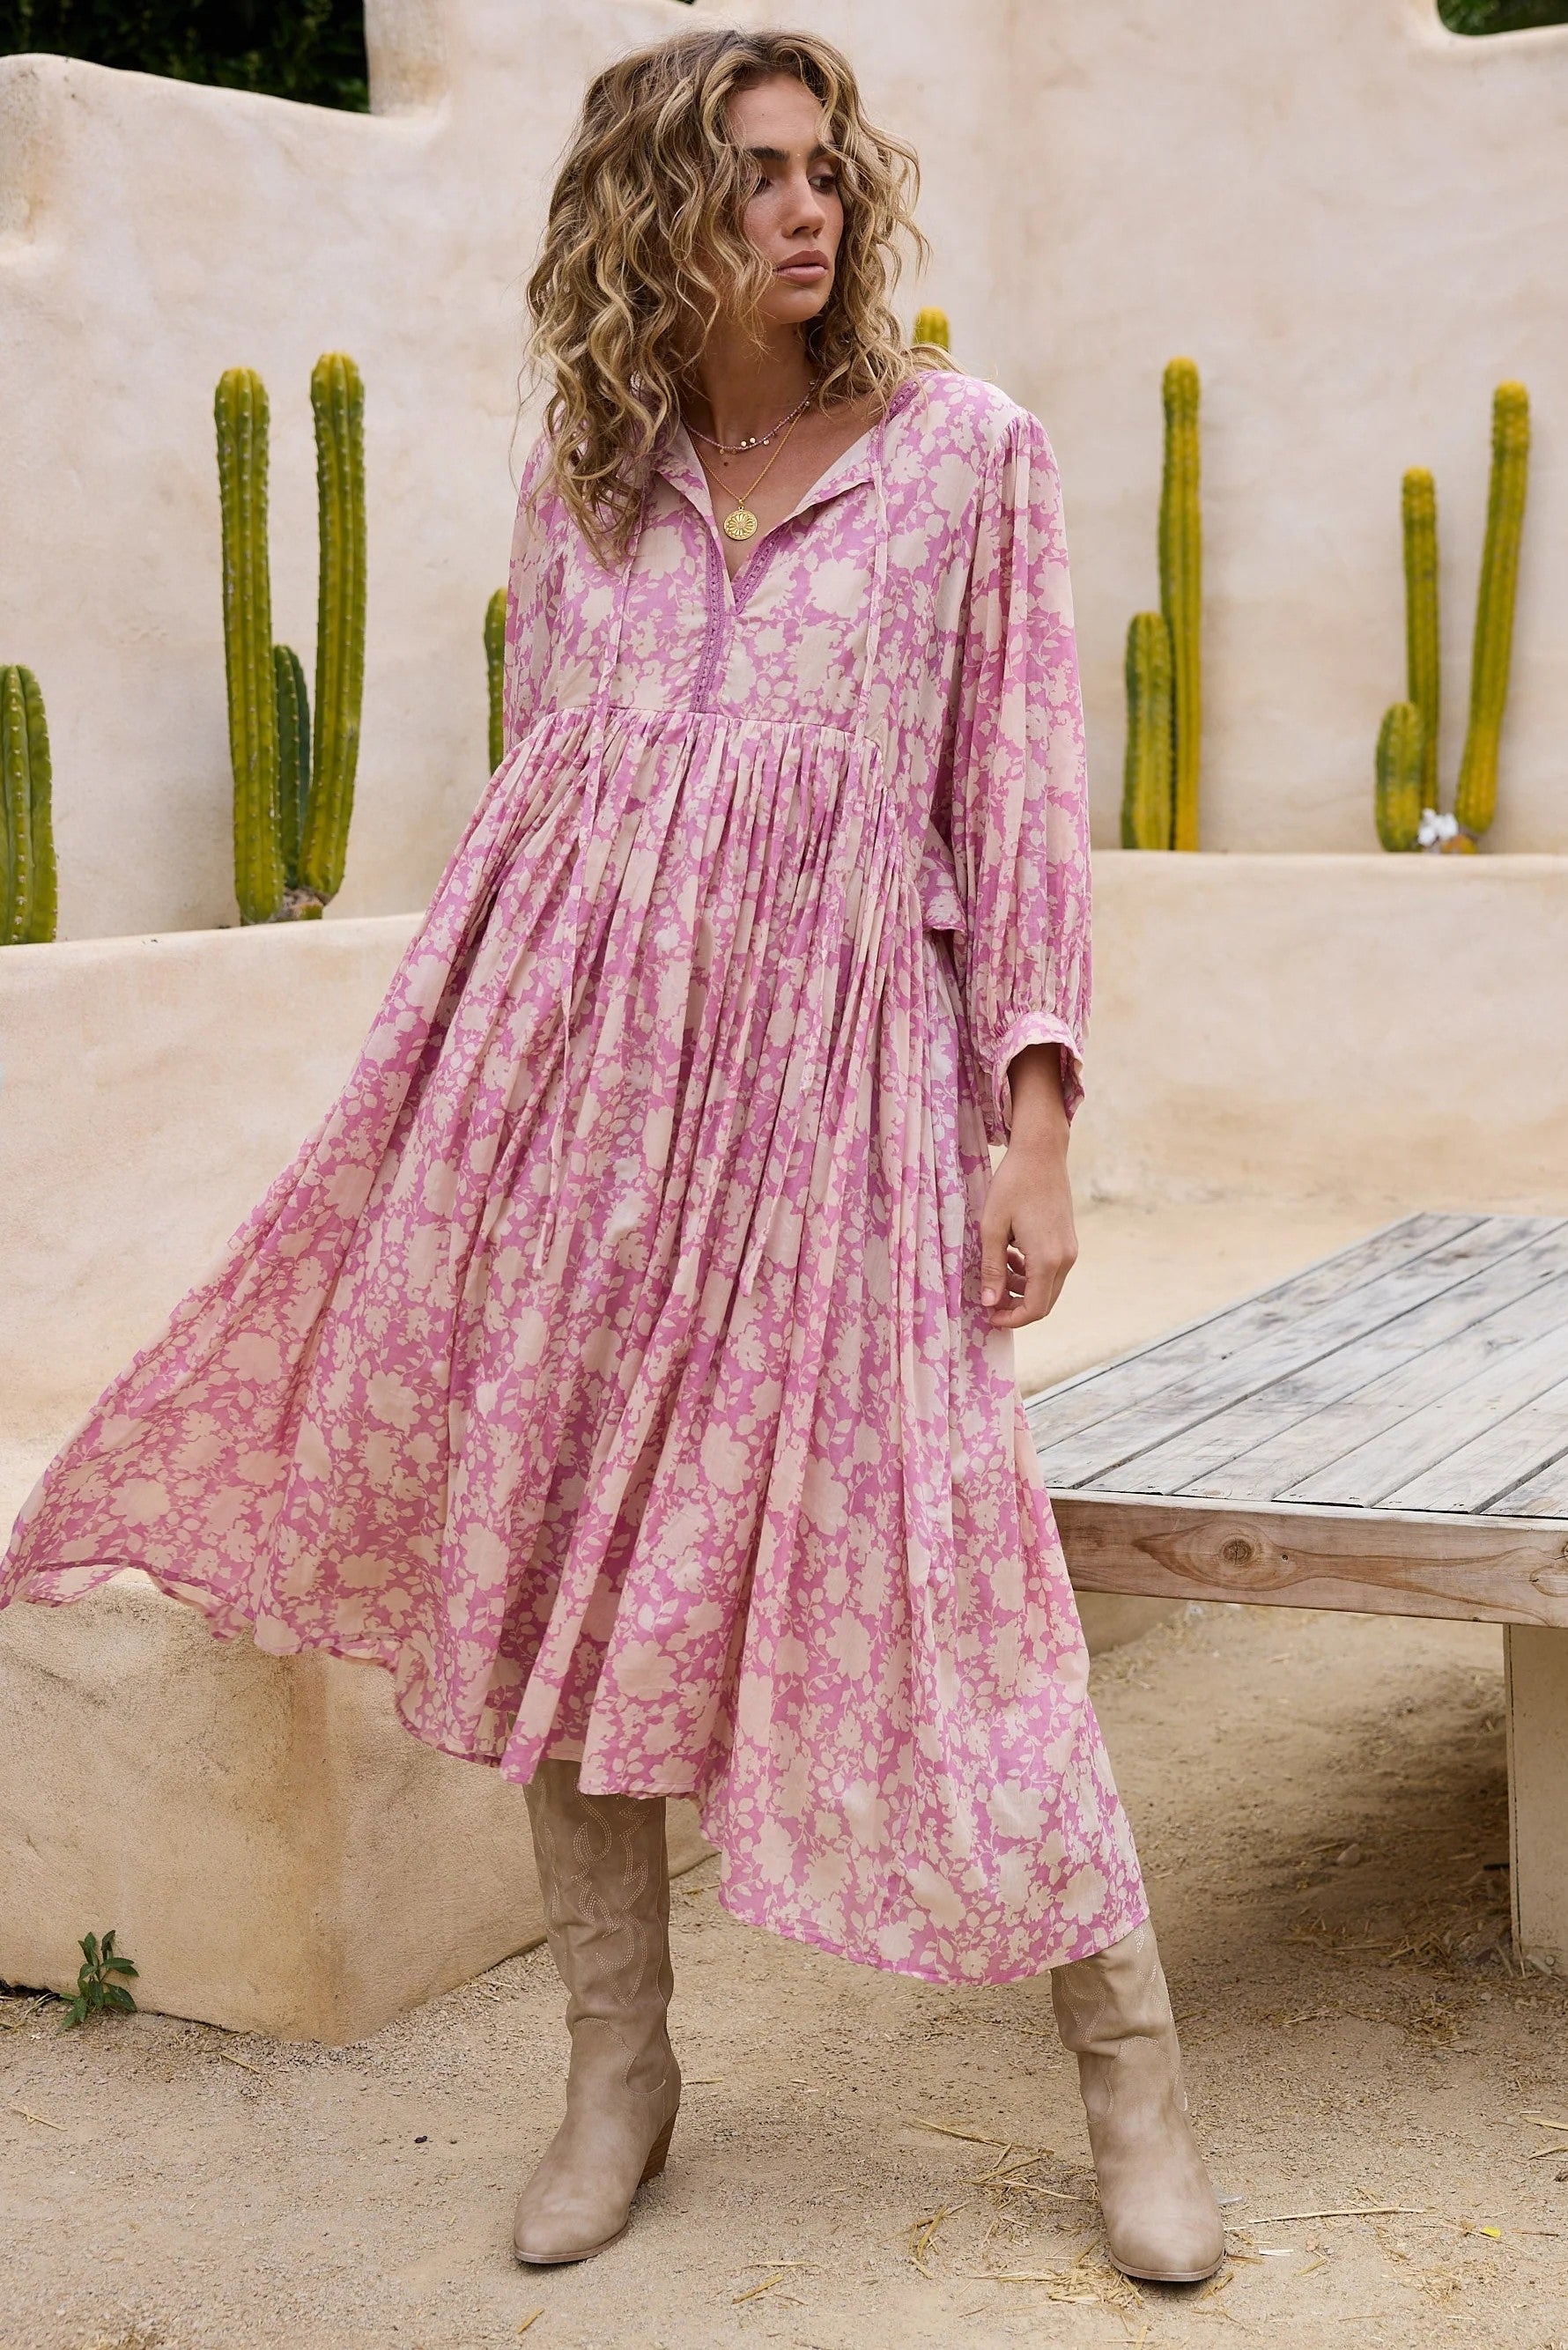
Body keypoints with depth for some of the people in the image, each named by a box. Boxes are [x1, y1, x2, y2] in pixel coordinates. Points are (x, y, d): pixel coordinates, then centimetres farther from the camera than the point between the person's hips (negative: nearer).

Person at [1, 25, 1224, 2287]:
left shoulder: (966, 449, 2)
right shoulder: (585, 470, 10)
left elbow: (1022, 796, -1)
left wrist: (1037, 1125, -7)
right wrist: (465, 1059, 17)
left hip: (828, 1075, -3)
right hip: (576, 1068, 3)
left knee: (933, 1578, -4)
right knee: (561, 1559, 6)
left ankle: (1132, 2075, 13)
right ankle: (620, 2075, 23)